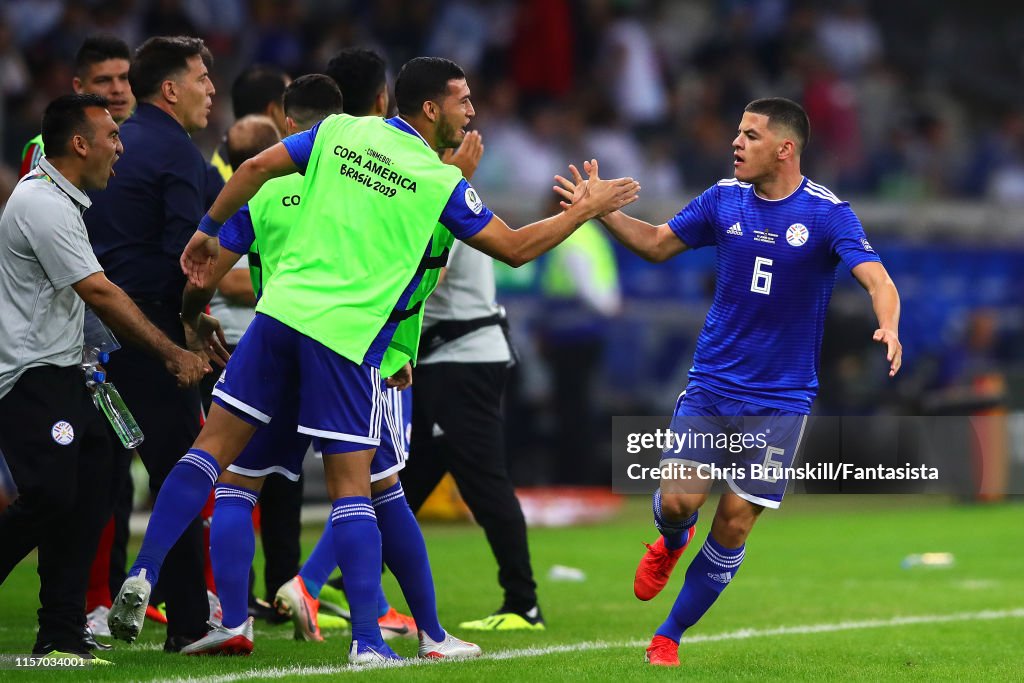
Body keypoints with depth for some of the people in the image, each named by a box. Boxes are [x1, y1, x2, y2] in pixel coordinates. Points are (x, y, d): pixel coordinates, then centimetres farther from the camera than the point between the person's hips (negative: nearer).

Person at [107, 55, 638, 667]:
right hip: (347, 338, -3)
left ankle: (143, 576, -5)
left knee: (215, 445, 6)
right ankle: (367, 641, -4)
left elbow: (255, 168, 8)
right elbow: (516, 248, 5)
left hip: (282, 312, 3)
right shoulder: (442, 182, -1)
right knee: (353, 488, 1)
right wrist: (587, 208, 16)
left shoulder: (341, 131, 9)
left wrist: (208, 231, 22)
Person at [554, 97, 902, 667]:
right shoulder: (724, 200, 1)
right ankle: (673, 543, 30)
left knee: (736, 521, -3)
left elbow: (878, 280, -23)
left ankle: (671, 636, 13)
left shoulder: (827, 214, -12)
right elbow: (658, 244, 15)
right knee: (678, 499, -9)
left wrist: (889, 327, -43)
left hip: (780, 400, -3)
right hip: (711, 384, 3)